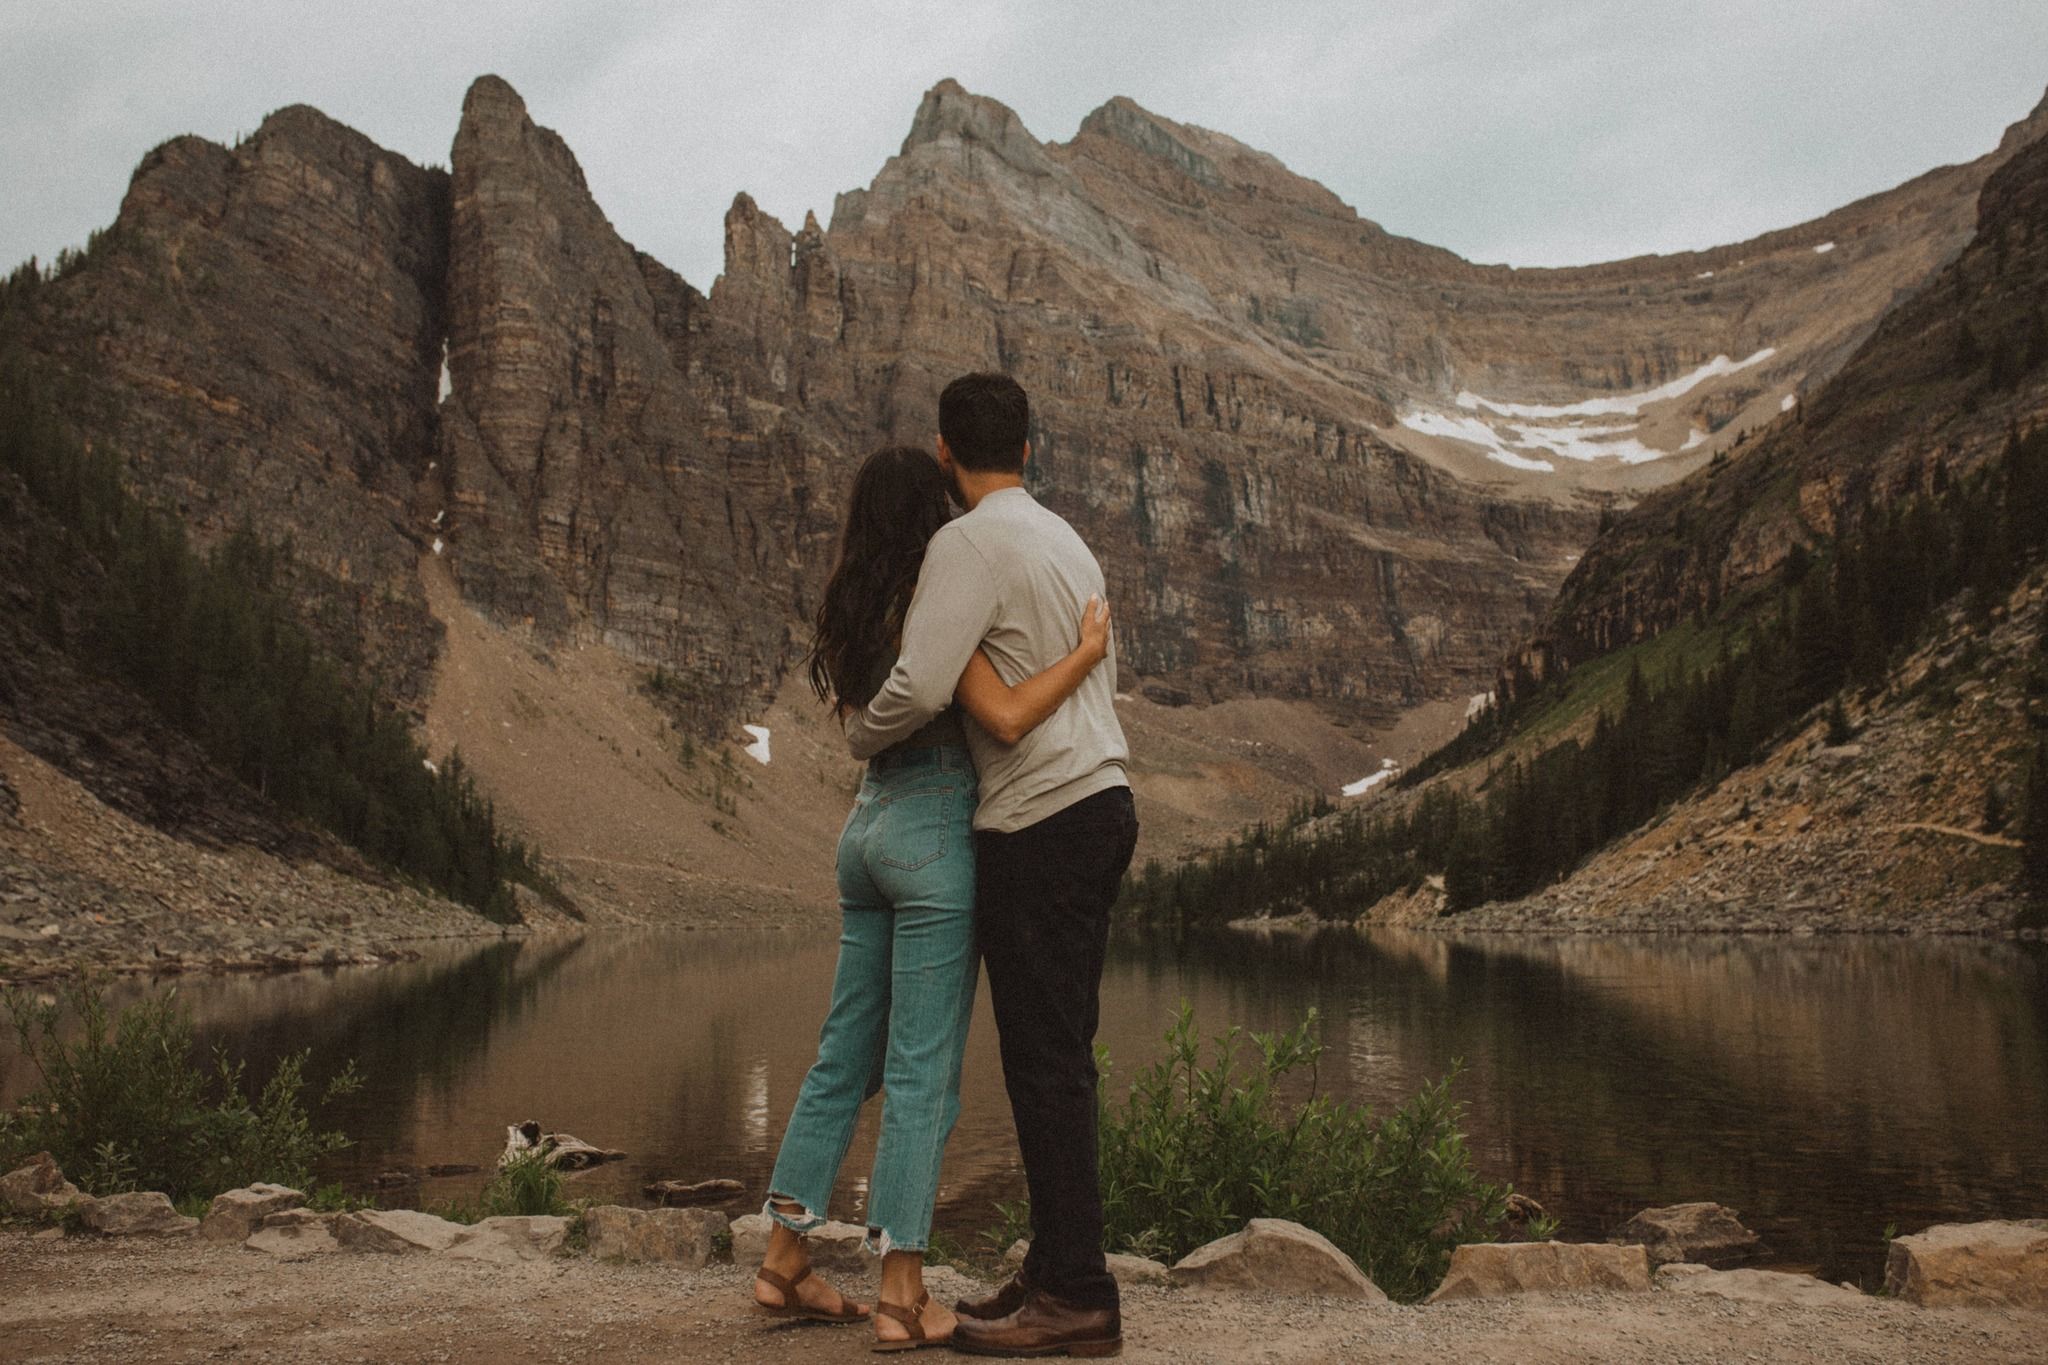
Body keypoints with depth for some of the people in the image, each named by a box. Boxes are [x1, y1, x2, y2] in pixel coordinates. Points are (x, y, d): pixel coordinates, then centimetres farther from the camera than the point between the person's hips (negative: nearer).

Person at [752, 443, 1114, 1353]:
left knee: (846, 1053, 14)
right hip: (933, 832, -8)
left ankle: (785, 1259, 20)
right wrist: (1088, 649, -11)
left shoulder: (849, 610, 11)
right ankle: (903, 1297, 1)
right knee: (923, 1070, -3)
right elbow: (1006, 718, -21)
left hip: (869, 825, 8)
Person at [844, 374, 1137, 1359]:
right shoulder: (1067, 541, 18)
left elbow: (919, 687, -20)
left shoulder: (970, 544, -10)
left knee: (1045, 1060, -6)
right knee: (1059, 1056, 11)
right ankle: (1054, 1271, 17)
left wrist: (858, 734, 0)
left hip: (1040, 823, -9)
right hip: (1101, 801, 9)